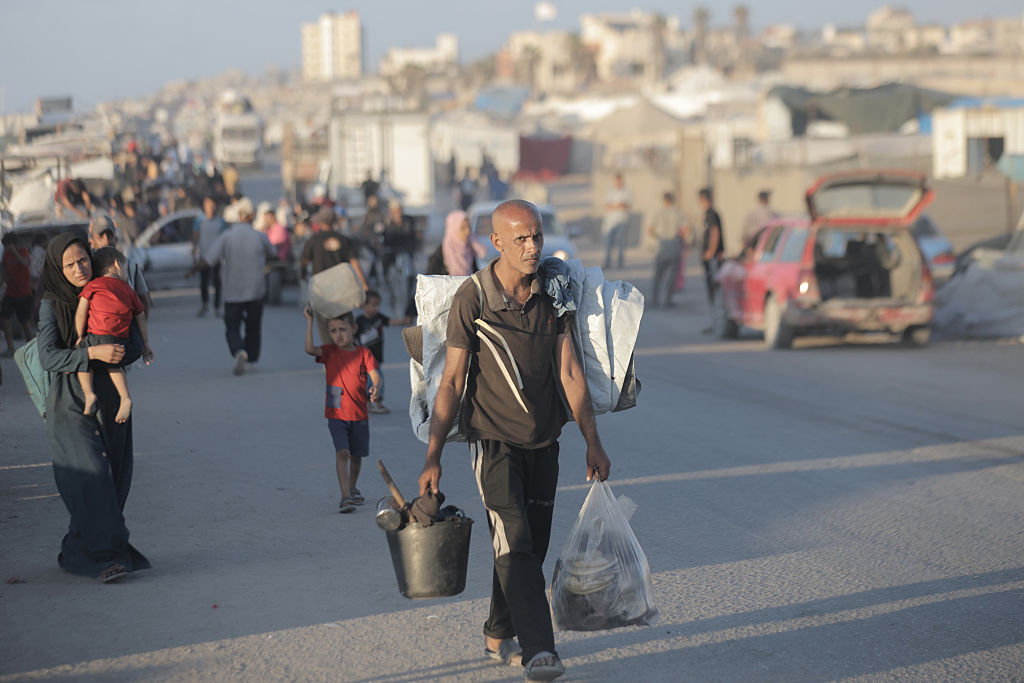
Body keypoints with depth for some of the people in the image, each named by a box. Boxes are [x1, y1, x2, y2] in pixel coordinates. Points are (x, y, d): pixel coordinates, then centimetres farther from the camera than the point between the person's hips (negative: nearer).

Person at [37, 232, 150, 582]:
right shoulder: (52, 305, -4)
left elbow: (134, 347, 4)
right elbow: (48, 357, -13)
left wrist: (113, 354, -17)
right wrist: (91, 353, -25)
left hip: (109, 400, 5)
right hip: (71, 404, -5)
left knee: (114, 481, 3)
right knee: (92, 475, -16)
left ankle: (78, 551, 17)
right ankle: (105, 556, -14)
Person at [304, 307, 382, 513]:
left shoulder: (363, 353, 1)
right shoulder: (330, 352, 1)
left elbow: (375, 375, -8)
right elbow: (310, 349, -16)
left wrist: (375, 388, -30)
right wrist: (309, 322, -18)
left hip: (359, 415, 2)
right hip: (336, 414, -2)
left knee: (356, 455, 15)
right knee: (342, 452, -17)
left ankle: (352, 489, 39)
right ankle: (345, 497, -22)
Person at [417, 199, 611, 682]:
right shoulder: (471, 299, -12)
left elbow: (570, 374, 2)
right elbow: (452, 382, -8)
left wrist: (592, 442, 0)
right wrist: (432, 458, -9)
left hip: (544, 442, 5)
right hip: (493, 439, -5)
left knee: (531, 546, 12)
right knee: (514, 543, -17)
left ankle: (498, 636, 29)